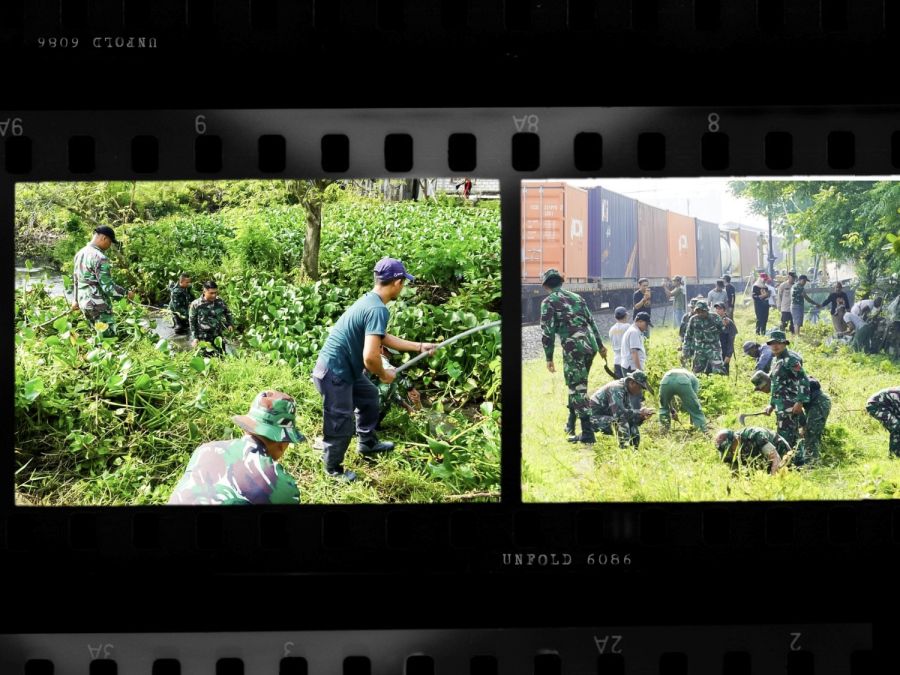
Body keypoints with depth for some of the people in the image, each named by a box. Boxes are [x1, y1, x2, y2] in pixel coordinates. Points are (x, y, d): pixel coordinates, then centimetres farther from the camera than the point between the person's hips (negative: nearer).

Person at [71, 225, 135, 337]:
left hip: (84, 302, 9)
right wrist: (126, 293, -9)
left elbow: (75, 280, 18)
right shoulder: (99, 258, -19)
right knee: (108, 337, -4)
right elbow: (107, 286, -21)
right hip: (98, 305, -9)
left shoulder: (80, 253, 9)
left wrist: (76, 300, 28)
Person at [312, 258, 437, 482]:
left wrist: (419, 347, 24)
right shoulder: (378, 310, -27)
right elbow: (370, 357, -34)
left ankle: (367, 444, 47)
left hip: (344, 368, 11)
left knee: (369, 395, 30)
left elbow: (383, 338, 21)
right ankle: (333, 468, 27)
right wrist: (384, 375, -13)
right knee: (341, 425, 5)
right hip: (334, 374, -11)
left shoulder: (369, 301, 6)